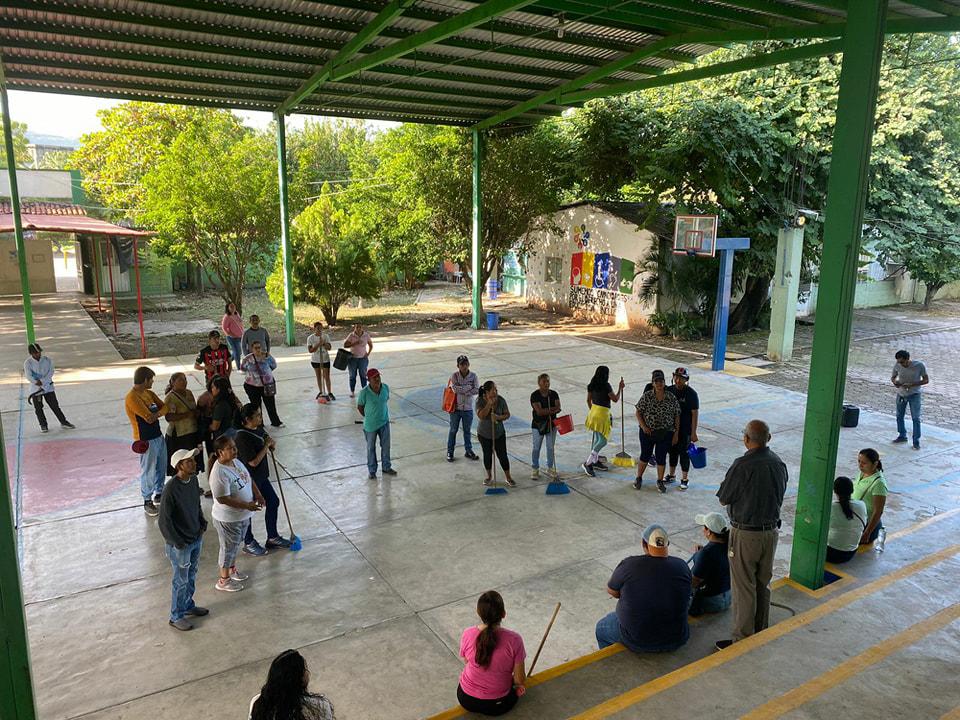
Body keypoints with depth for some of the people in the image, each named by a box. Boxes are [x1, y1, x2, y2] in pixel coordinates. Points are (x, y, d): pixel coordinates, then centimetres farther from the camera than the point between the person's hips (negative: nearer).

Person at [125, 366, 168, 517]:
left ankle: (159, 493, 37)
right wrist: (160, 412, -6)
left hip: (158, 436, 8)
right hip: (146, 441, -8)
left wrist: (155, 414, -19)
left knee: (161, 468, 19)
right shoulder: (132, 398, -21)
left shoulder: (149, 393, 8)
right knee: (148, 472, 4)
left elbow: (165, 407, 0)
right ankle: (147, 501, 19)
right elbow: (149, 418, -26)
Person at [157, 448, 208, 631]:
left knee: (191, 576, 24)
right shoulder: (171, 489, -27)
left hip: (197, 538, 7)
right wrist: (178, 543, -17)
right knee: (181, 581, 10)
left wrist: (202, 522, 4)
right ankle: (176, 617, 28)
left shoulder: (193, 480, -4)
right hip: (180, 544, -7)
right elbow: (163, 520, -22)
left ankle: (188, 605, 44)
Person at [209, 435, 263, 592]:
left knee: (236, 544, 26)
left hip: (242, 515, 8)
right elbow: (222, 499, -30)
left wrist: (258, 494, 0)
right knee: (228, 547, 10)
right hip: (228, 519, -8)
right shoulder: (219, 473, -30)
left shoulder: (235, 461, -2)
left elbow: (248, 478, 13)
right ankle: (223, 580, 29)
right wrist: (247, 505, -28)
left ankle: (232, 569, 47)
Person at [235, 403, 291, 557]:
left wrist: (272, 444, -9)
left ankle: (272, 537, 33)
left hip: (261, 476, 9)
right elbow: (253, 462, -28)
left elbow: (269, 448, 14)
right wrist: (266, 445, -22)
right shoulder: (242, 438, -27)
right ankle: (248, 544, 29)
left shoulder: (259, 429, -1)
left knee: (273, 502, 16)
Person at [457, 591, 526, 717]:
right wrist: (520, 685, 8)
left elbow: (466, 661, 0)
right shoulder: (514, 640, -27)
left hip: (466, 700, 2)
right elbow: (520, 680, -15)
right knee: (520, 687, 31)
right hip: (498, 706, -2)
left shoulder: (467, 634, -20)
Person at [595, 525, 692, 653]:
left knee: (602, 628, 27)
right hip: (675, 641, 3)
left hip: (636, 641, -3)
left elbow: (611, 590, -2)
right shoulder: (682, 567, -10)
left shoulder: (629, 565, -19)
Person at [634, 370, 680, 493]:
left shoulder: (671, 398, -5)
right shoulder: (646, 396, -8)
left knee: (661, 458, 8)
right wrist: (643, 426, -14)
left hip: (665, 434, 0)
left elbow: (677, 416, 1)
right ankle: (639, 478, 30)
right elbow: (638, 412, -3)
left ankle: (660, 481, 26)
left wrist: (676, 433, -1)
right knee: (645, 455, 12)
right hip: (647, 432, 0)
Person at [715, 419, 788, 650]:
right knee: (763, 585, 20)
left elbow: (723, 499, -13)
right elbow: (780, 494, 12)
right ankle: (761, 634, 32)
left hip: (746, 534, -7)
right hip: (771, 530, 7)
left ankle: (743, 640, 13)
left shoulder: (743, 465, -22)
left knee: (744, 588, 4)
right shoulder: (778, 463, -1)